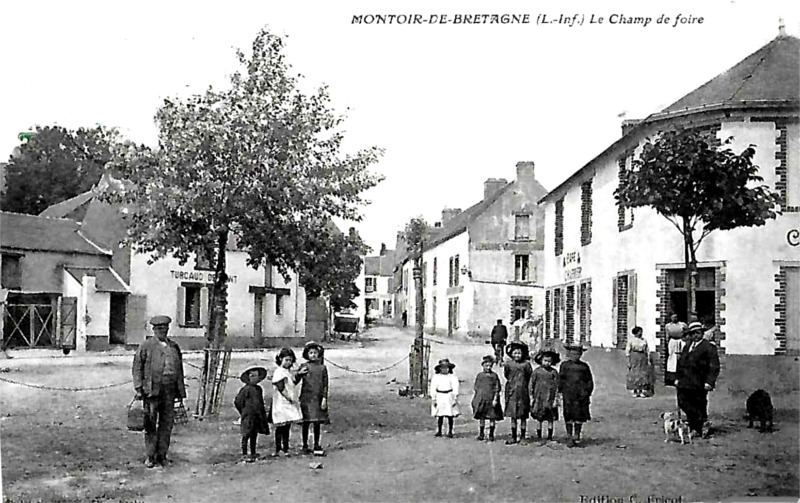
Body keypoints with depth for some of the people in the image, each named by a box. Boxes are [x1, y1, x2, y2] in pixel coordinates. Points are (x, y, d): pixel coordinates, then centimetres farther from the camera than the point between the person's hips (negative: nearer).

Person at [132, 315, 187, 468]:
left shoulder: (174, 347, 15)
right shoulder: (146, 346, 2)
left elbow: (179, 370, 18)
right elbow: (137, 367, 0)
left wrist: (181, 391, 15)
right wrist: (138, 388, -8)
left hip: (169, 390, 4)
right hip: (152, 389, -4)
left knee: (167, 422, 5)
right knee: (150, 423, -2)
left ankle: (162, 455, 14)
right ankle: (150, 456, 6)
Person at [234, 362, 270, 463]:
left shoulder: (259, 389, 11)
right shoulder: (246, 389, -11)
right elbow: (237, 402, -8)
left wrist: (262, 412, 16)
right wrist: (244, 412, -3)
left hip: (257, 416, 7)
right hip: (248, 416, -7)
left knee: (254, 435, 14)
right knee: (246, 435, -3)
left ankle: (253, 454, 22)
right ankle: (244, 455, 3)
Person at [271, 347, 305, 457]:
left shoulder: (288, 371, 15)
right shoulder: (279, 372, -11)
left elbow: (294, 382, 24)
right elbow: (280, 387, -17)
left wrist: (299, 374, 11)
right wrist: (288, 397, -21)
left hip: (290, 403, 8)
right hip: (281, 404, -8)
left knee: (287, 426, 9)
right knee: (280, 427, -2)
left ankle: (285, 448, 15)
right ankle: (278, 449, 5)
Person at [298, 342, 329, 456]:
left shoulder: (322, 368, 4)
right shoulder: (304, 367, 1)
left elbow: (325, 384, 4)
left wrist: (324, 398, -2)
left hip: (318, 398, 1)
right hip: (306, 398, -1)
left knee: (317, 423, 4)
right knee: (306, 422, 4)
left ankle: (317, 445, 13)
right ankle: (305, 445, 15)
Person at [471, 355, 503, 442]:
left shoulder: (494, 376, 3)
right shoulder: (479, 375, 8)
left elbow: (497, 389, -1)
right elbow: (476, 388, 12)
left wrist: (495, 399, -9)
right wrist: (475, 399, 6)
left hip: (491, 399, -1)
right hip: (481, 399, 1)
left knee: (492, 418, 0)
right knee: (482, 417, 5)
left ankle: (491, 434, 9)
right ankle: (481, 434, 15)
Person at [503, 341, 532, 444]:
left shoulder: (526, 364, -4)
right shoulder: (508, 364, 2)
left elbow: (529, 378, 0)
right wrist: (512, 383, 10)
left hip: (522, 392, -2)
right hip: (512, 392, 2)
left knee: (523, 416, 4)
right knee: (513, 415, 6)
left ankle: (522, 437, 14)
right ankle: (513, 437, 13)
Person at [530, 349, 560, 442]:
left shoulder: (554, 372, 1)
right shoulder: (537, 371, 1)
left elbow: (556, 386, 2)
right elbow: (531, 384, 6)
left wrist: (555, 399, -3)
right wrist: (531, 397, 3)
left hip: (549, 398, 0)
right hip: (539, 398, 0)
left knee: (550, 419, 3)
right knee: (539, 419, 5)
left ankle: (550, 437, 12)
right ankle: (539, 437, 14)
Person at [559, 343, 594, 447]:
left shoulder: (584, 366, 10)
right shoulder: (564, 365, 7)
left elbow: (589, 381, 13)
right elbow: (560, 380, 7)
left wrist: (587, 393, 5)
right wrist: (560, 392, 0)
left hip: (581, 395, 1)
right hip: (568, 395, -1)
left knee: (580, 416, 2)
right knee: (569, 416, 0)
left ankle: (576, 437, 14)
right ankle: (569, 437, 7)